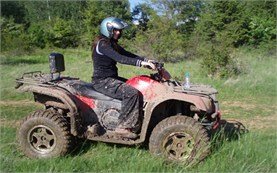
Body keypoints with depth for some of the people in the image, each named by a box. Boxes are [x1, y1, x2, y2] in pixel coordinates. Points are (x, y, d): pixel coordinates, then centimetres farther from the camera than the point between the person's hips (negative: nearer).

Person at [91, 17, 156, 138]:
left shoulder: (112, 44, 14)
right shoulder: (102, 44, -15)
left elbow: (128, 54, 9)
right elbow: (119, 58, -28)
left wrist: (146, 60, -4)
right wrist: (140, 63, -33)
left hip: (112, 78, 10)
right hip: (102, 81, -10)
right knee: (131, 93, -26)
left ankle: (136, 125, 2)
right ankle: (123, 127, -17)